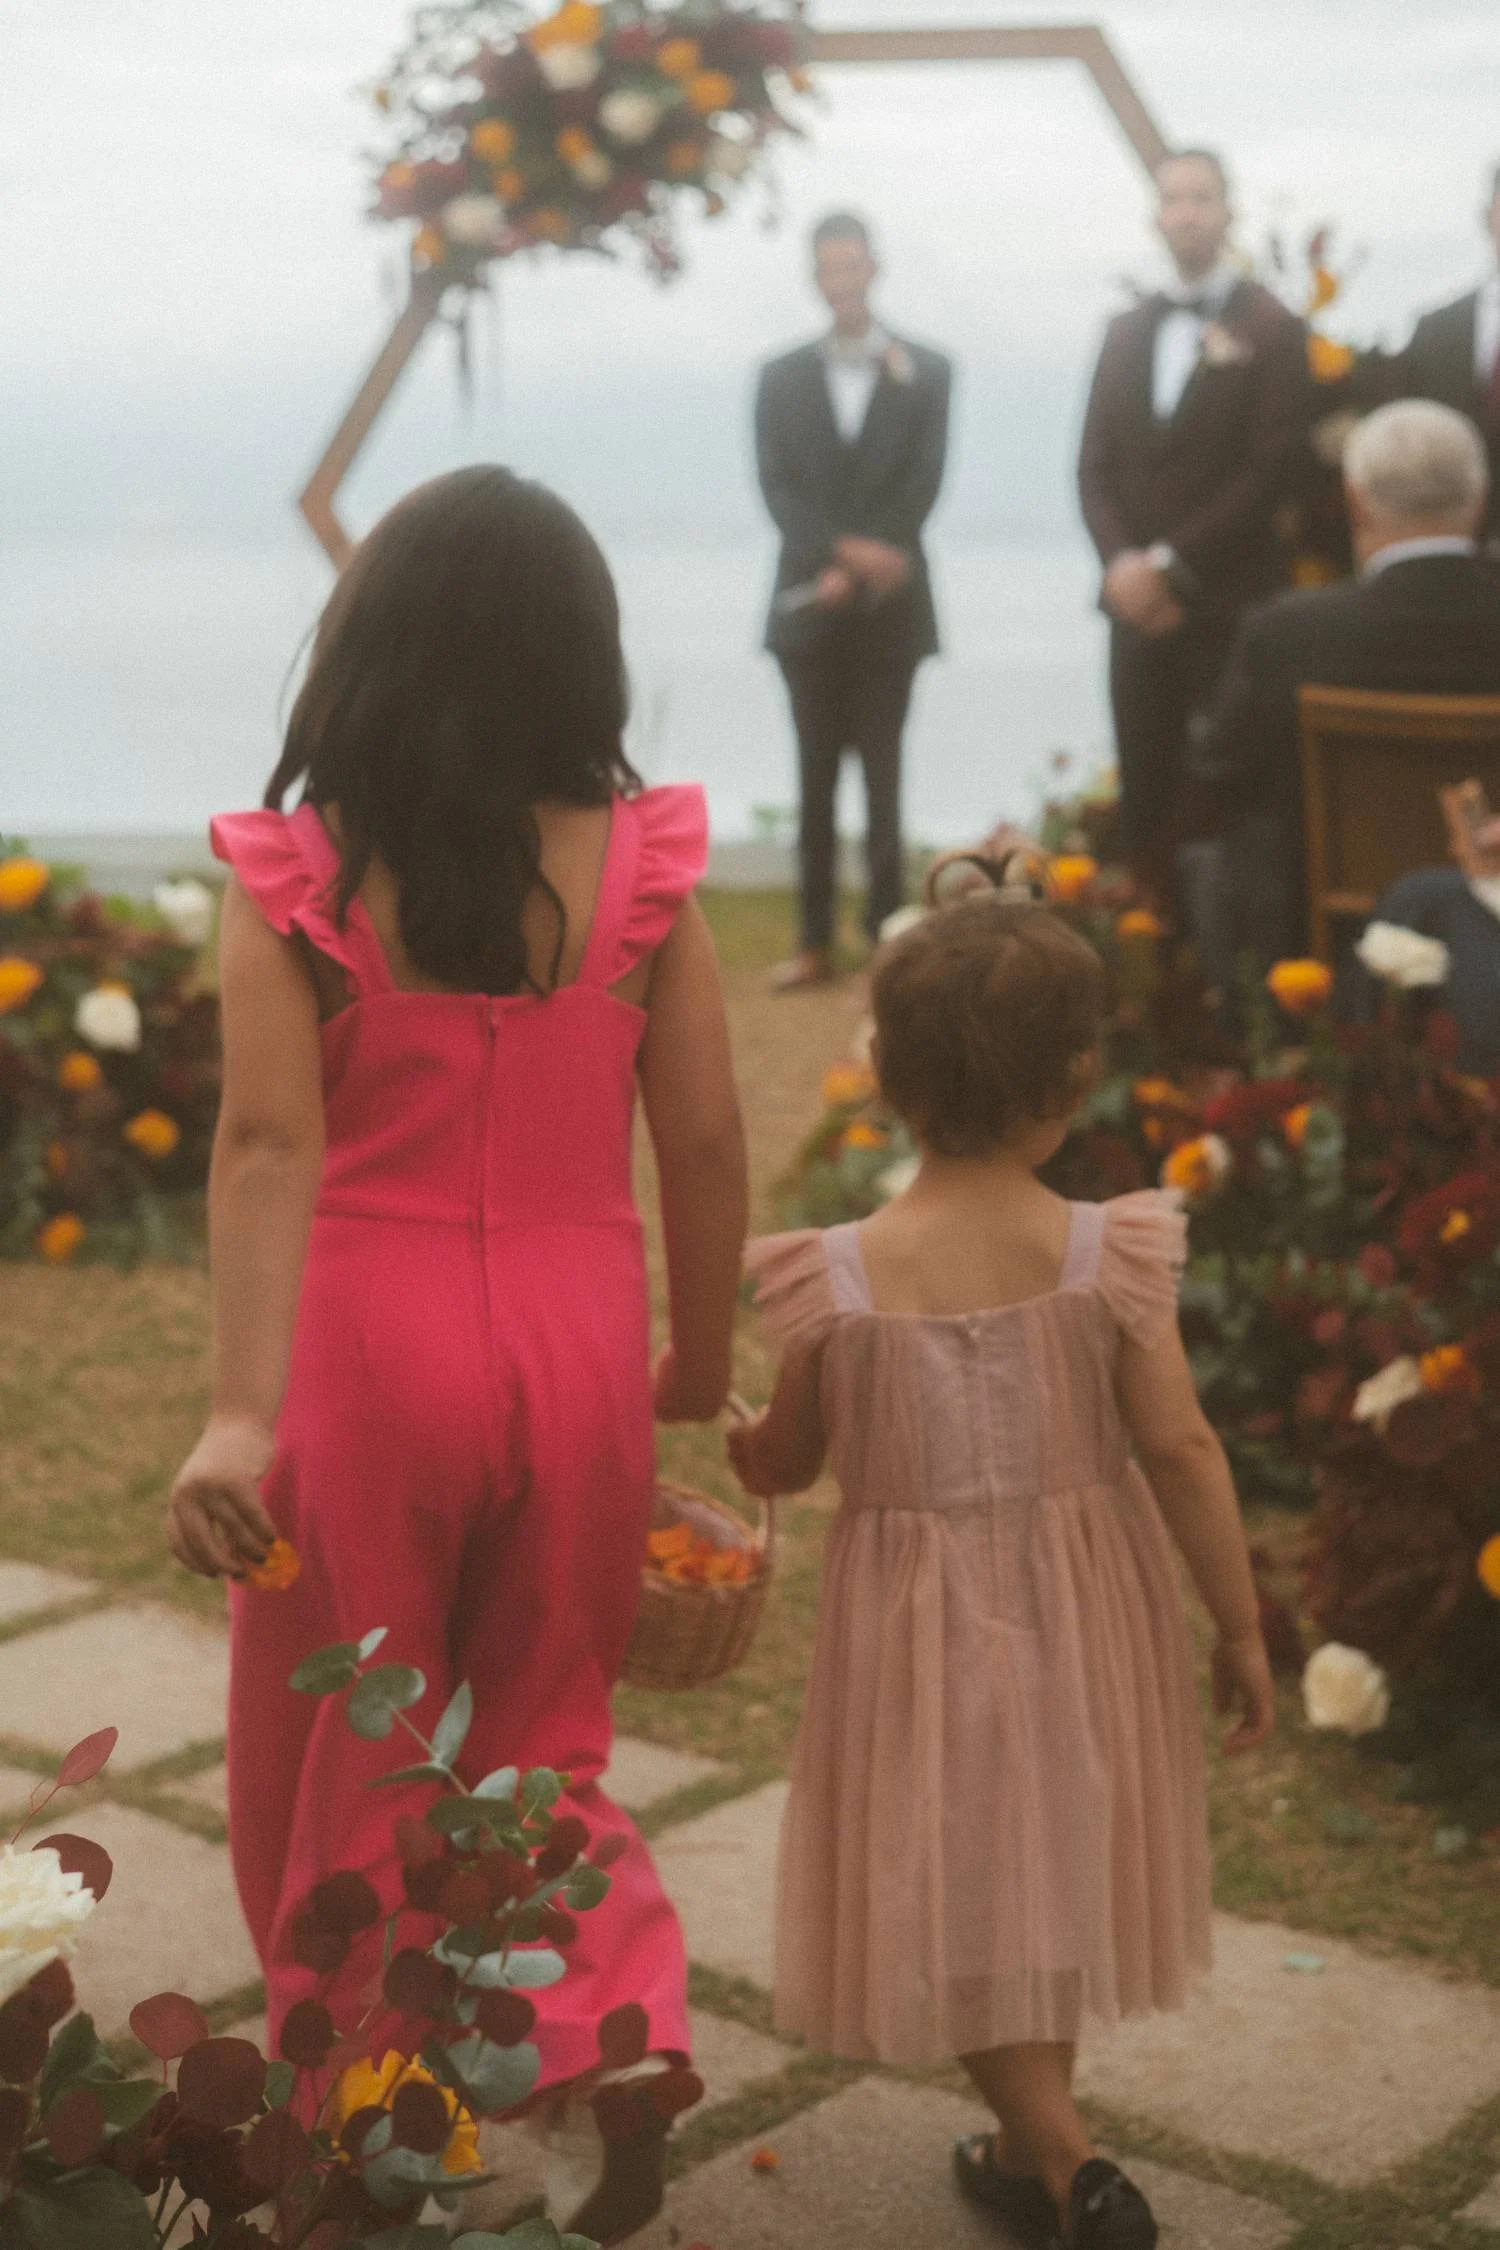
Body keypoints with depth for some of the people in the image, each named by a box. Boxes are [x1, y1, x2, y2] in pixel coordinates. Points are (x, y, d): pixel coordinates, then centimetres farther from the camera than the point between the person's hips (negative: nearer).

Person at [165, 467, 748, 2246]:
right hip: (574, 1347, 2)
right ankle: (619, 2050, 3)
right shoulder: (636, 863, -5)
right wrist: (700, 1361, 10)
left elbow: (269, 1143, -19)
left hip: (368, 1353, -2)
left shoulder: (297, 876, -10)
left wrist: (240, 1412, -24)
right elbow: (701, 1136, -3)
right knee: (544, 1751, 21)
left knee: (343, 1774, 18)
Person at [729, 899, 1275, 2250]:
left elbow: (781, 1465, -3)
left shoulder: (835, 1279, -15)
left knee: (958, 1897, 14)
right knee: (1051, 1881, 21)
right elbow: (1181, 1448, -13)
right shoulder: (1111, 1255, -15)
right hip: (1080, 1618, 2)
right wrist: (1242, 1628, -2)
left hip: (918, 1626, -2)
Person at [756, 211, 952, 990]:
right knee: (817, 773, 3)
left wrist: (863, 566, -14)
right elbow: (778, 488, 0)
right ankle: (815, 940, 7)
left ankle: (888, 930, 4)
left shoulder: (924, 371, 5)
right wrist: (843, 550, -16)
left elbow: (923, 482, -4)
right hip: (810, 598, 1)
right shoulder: (782, 377, 9)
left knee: (883, 771, 0)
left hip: (889, 602, -1)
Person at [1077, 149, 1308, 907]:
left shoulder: (1272, 329, 0)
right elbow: (1096, 465, 11)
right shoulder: (1126, 331, 16)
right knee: (1145, 796, 3)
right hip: (1138, 600, 5)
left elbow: (1270, 468, -9)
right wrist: (1121, 561, -6)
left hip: (1229, 602, -5)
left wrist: (1172, 565, -13)